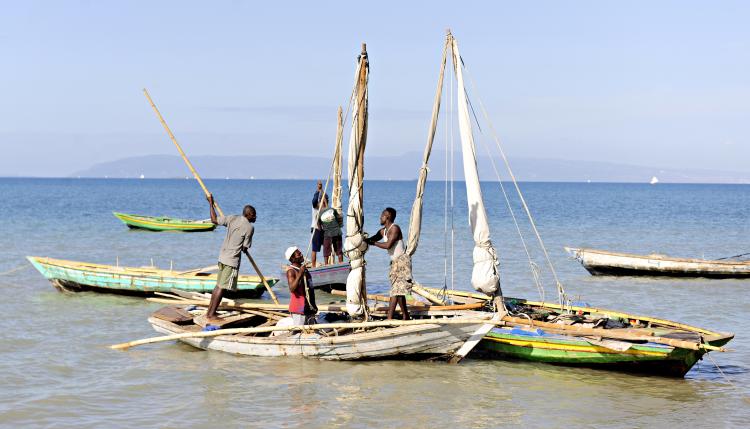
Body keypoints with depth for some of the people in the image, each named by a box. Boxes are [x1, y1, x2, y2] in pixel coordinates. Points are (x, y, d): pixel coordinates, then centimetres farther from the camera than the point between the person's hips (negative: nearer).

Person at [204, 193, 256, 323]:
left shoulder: (232, 218, 4)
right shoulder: (250, 227, -12)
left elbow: (214, 220, 5)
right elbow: (245, 247, -10)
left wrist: (211, 204, 17)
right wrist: (244, 250, 15)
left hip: (222, 256, 7)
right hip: (232, 259, -7)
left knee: (218, 285, 15)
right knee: (222, 287, -6)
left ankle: (209, 312, 19)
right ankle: (211, 315, -6)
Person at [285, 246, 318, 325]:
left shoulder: (304, 268, 14)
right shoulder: (291, 271, -13)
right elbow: (292, 289, -26)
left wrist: (313, 306, 24)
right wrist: (300, 274, -32)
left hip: (309, 307, 9)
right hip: (299, 308, -9)